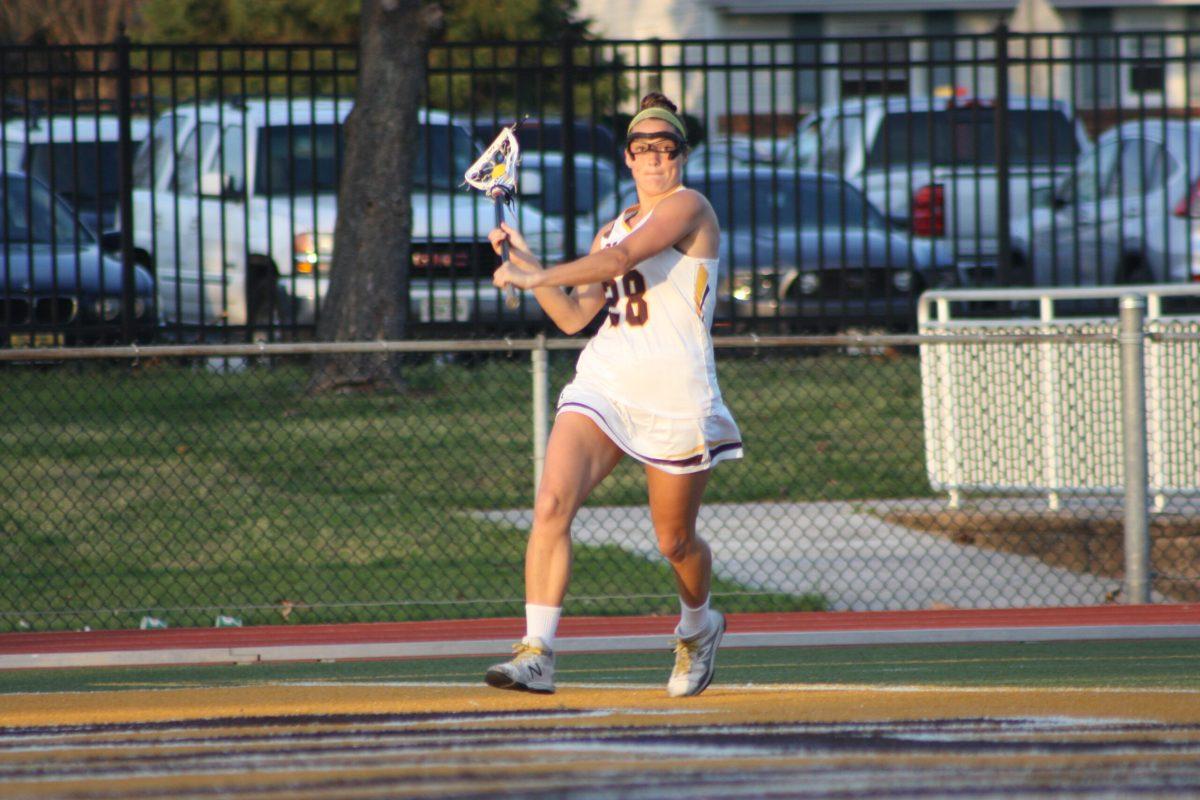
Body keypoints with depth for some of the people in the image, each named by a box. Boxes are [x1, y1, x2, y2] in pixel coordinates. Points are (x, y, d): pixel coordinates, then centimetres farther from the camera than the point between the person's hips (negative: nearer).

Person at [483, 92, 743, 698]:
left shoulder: (688, 207, -4)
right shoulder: (612, 232, 18)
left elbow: (624, 258, -20)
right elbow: (574, 317, 15)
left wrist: (538, 278, -26)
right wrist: (526, 261, 4)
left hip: (676, 396, -5)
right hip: (602, 384, 5)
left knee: (675, 540, 8)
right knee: (552, 502, -19)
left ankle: (698, 627, 42)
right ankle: (536, 654, -24)